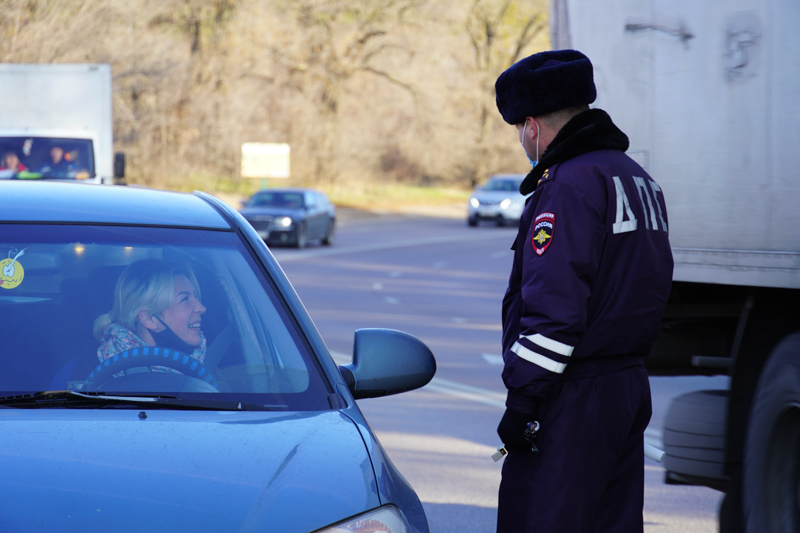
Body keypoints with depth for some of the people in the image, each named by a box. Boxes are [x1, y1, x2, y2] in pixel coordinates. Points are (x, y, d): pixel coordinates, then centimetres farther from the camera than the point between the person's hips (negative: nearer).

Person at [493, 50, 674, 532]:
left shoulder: (569, 184, -14)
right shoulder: (638, 178, 18)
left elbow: (554, 307, -20)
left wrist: (522, 400, -18)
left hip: (573, 401, -10)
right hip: (631, 386, 10)